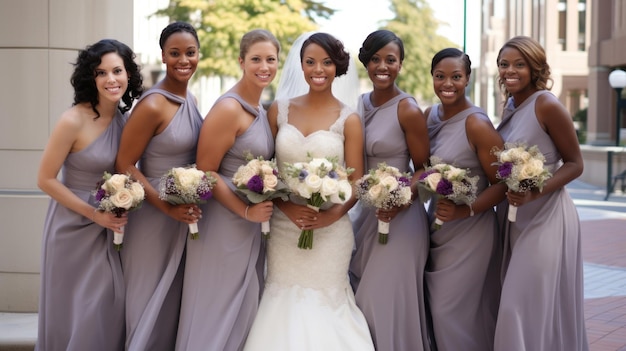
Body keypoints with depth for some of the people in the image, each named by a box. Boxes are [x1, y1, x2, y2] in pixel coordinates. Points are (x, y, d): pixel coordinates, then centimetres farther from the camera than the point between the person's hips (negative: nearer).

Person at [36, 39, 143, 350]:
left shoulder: (124, 118, -1)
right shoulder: (73, 121, -19)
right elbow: (45, 179, -15)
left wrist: (120, 210, -2)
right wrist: (93, 214, -17)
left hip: (110, 226, 5)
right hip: (74, 228, -5)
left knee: (109, 308, 11)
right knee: (75, 314, 7)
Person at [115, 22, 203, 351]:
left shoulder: (189, 99, 4)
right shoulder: (152, 106, -19)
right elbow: (124, 165, -18)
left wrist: (189, 205, 6)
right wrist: (167, 207, -23)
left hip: (185, 214, 7)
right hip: (153, 218, -7)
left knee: (175, 300, 19)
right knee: (151, 301, 6)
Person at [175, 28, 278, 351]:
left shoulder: (261, 111, 11)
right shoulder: (228, 108, -15)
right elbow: (205, 172, -17)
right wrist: (246, 211, -19)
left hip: (253, 226, 9)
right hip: (224, 225, -9)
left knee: (245, 311, 16)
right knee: (217, 312, 1)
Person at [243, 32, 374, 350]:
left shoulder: (348, 120, -2)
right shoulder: (279, 110, 4)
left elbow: (356, 182, -2)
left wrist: (333, 214, -19)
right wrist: (286, 207, -12)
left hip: (329, 231, -2)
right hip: (283, 227, 2)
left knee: (324, 303, 5)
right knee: (285, 301, 6)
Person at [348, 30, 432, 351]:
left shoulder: (408, 110, -12)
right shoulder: (359, 105, 5)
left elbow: (423, 168, -9)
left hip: (400, 215, -6)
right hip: (365, 212, 7)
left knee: (389, 298, -1)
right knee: (362, 297, 14)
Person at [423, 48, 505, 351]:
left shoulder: (477, 124, -17)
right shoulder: (429, 116, 4)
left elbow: (502, 183, -15)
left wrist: (466, 210, -25)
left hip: (469, 232, -7)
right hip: (437, 227, 7)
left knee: (452, 310, -1)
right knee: (437, 307, 15)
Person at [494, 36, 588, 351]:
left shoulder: (547, 105, -14)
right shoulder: (510, 107, 7)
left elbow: (574, 164, -12)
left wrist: (533, 193, -24)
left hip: (546, 218, -7)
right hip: (514, 219, 8)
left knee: (535, 306, -4)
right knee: (516, 306, 13)